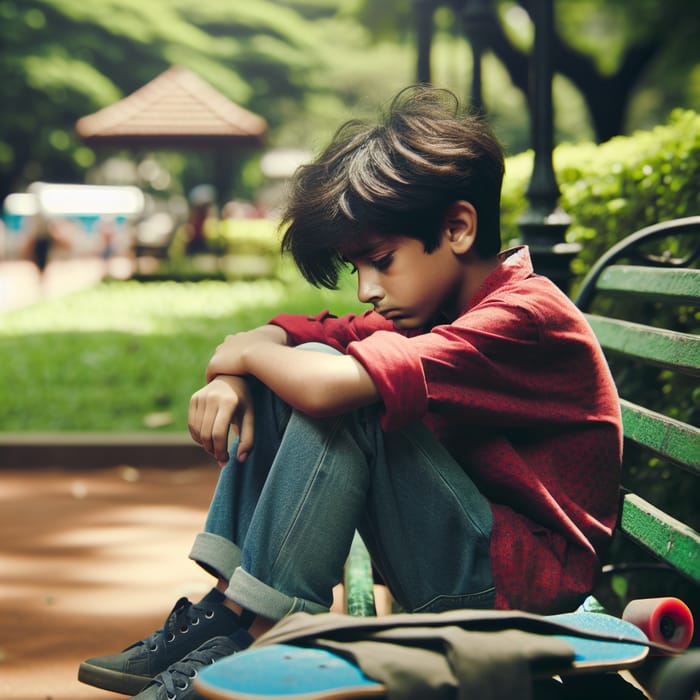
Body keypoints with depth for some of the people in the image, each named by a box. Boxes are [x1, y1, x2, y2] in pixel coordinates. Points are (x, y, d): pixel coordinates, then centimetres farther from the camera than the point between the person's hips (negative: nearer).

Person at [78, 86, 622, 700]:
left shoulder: (524, 317, -23)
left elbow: (328, 384, -35)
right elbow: (302, 333, 11)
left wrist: (245, 351, -14)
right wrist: (233, 375, -12)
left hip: (523, 576, -9)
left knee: (327, 389, -25)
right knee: (275, 378, 4)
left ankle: (245, 638, -17)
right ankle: (225, 603, -1)